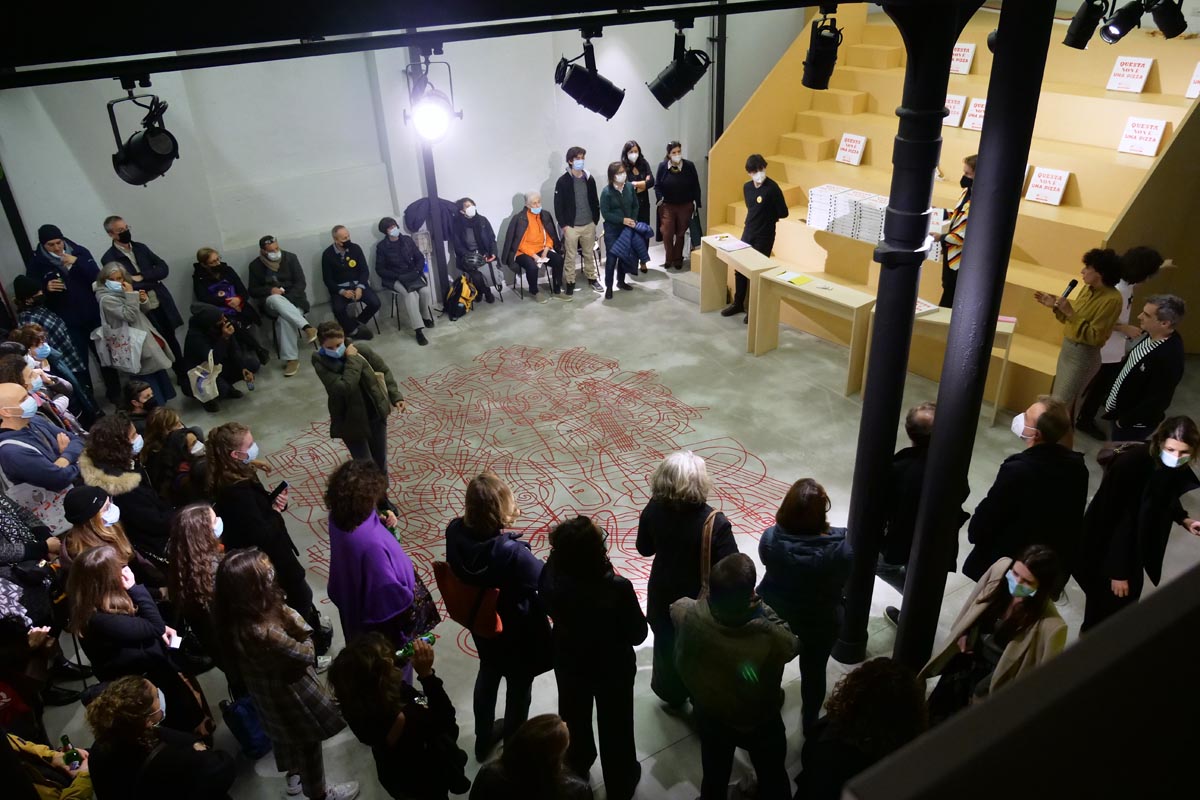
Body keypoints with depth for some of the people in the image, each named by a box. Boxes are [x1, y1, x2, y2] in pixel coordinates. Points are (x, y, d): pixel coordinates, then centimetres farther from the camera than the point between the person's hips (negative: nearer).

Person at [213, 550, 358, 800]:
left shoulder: (234, 617, -19)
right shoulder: (265, 633, -43)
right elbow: (307, 655, -28)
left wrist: (284, 614, -19)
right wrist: (304, 634, -15)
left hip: (266, 691, 7)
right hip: (289, 695, -7)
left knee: (286, 735, 34)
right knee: (307, 743, 20)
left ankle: (293, 775, 61)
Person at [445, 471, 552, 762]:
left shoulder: (456, 531, -24)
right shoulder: (511, 552, -40)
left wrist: (506, 520, -12)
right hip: (516, 630, -5)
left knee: (488, 673, 31)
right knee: (519, 685, 23)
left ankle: (483, 739, 54)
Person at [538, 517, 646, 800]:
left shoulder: (551, 579, -29)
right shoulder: (617, 588, -38)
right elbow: (638, 635, -22)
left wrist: (563, 552, -12)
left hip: (569, 663, 3)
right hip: (612, 669, -3)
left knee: (574, 717, 31)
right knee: (614, 725, 24)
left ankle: (576, 768, 59)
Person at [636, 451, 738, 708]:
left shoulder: (653, 511, -21)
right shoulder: (714, 523, -33)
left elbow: (645, 549, -4)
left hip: (663, 595, 3)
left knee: (667, 644, 28)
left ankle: (671, 694, 52)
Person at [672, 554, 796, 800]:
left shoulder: (689, 616, -35)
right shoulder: (770, 638, -42)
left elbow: (677, 605, -8)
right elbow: (791, 644, -17)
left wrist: (715, 596, -7)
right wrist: (764, 611, -17)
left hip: (709, 717, 3)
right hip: (759, 723, -2)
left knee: (714, 779, 31)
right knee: (772, 779, 30)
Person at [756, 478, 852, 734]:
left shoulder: (770, 538, -28)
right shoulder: (840, 547, -31)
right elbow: (842, 581, -13)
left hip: (774, 613, 1)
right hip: (820, 620, -1)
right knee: (814, 672, 25)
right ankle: (810, 723, 48)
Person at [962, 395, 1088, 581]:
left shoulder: (1017, 470, -31)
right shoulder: (1077, 464, -10)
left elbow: (990, 512, -18)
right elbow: (1075, 513, 4)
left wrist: (975, 533, 2)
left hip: (1007, 560, -6)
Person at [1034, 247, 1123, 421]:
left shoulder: (1112, 299, -21)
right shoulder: (1088, 289, 4)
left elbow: (1094, 336, -24)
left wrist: (1070, 312, -28)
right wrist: (1055, 306, 2)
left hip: (1083, 356, -9)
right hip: (1068, 348, 9)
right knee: (1057, 399, 18)